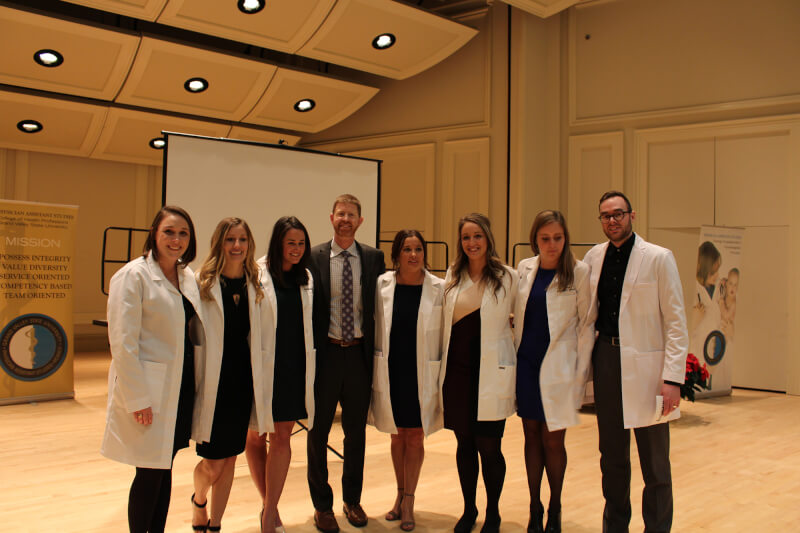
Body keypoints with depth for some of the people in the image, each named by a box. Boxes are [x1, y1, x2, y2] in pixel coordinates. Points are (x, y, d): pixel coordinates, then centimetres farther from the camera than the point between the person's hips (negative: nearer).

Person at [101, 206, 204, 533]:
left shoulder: (188, 278, 10)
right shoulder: (133, 276, -10)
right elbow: (123, 343, -14)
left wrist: (198, 383, 10)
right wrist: (138, 398, -17)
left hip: (181, 387, 7)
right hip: (150, 392, -7)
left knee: (165, 469, 14)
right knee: (149, 474, 0)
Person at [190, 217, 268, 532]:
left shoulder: (255, 285, 6)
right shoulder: (203, 282, -6)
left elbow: (256, 336, 11)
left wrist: (257, 378, 5)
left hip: (242, 380, 4)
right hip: (211, 380, -4)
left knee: (230, 458, 10)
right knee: (213, 462, -1)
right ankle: (199, 500, 34)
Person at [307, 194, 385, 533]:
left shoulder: (374, 258, 3)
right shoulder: (313, 257, -2)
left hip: (359, 353, 2)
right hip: (324, 353, -1)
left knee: (356, 431, 13)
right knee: (318, 431, 8)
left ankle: (352, 500, 30)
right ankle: (322, 505, 23)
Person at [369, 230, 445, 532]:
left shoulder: (438, 288, -6)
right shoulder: (382, 285, -2)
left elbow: (446, 334, -1)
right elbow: (374, 326, 6)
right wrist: (373, 368, 7)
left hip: (421, 373, -2)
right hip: (390, 372, 2)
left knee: (415, 437, 7)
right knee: (397, 436, 15)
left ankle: (408, 500, 19)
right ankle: (401, 495, 31)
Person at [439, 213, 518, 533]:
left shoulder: (507, 277, -4)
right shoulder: (453, 276, 7)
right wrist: (442, 362, 12)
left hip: (491, 372, -3)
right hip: (457, 369, 3)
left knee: (489, 446, 0)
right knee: (464, 443, 12)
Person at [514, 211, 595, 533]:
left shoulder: (579, 272, -5)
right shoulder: (524, 269, 5)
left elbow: (587, 323, -3)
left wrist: (580, 373, -7)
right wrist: (515, 351, 8)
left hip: (557, 367, -3)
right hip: (526, 364, 3)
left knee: (552, 440, 2)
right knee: (532, 435, 10)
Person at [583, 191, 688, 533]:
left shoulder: (658, 258, -5)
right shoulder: (593, 258, 7)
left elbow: (676, 322, -7)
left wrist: (673, 378, -13)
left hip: (645, 364, -4)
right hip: (606, 360, 4)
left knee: (654, 462, 4)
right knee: (612, 456, 14)